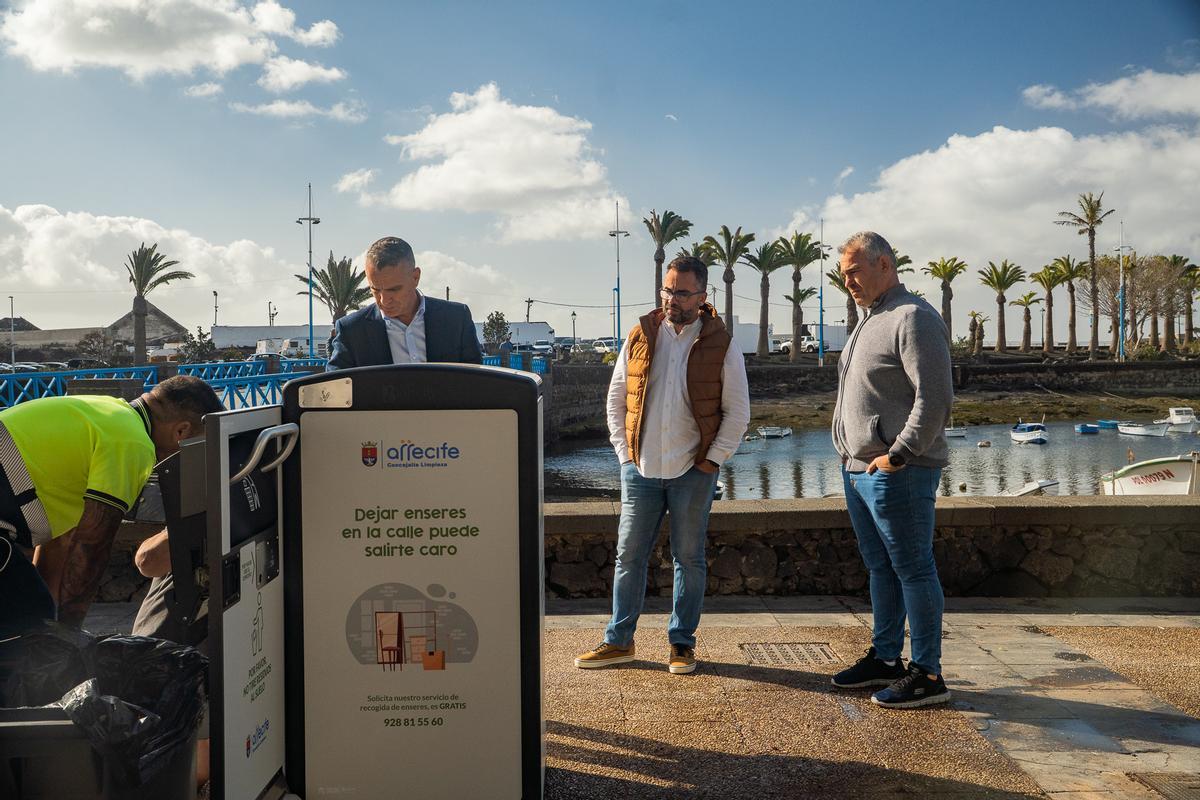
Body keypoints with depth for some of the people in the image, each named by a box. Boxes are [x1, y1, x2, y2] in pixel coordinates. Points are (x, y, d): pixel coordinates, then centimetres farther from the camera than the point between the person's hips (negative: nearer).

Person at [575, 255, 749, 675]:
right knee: (629, 556, 7)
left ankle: (682, 643, 19)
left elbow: (737, 412, 1)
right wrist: (624, 450, 3)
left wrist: (712, 460, -4)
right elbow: (616, 399, 11)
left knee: (689, 559, 7)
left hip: (693, 471, -2)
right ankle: (618, 641, 18)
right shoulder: (641, 338, 4)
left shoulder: (721, 346, -2)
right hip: (640, 468, 2)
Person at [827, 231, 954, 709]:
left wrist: (897, 455, -19)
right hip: (858, 470, 10)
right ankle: (886, 659, 27)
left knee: (913, 570, -3)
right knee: (881, 568, 16)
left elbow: (934, 398, -21)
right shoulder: (870, 320, 18)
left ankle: (927, 674, 5)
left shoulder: (913, 318, -13)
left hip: (897, 473, -10)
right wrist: (851, 455, 14)